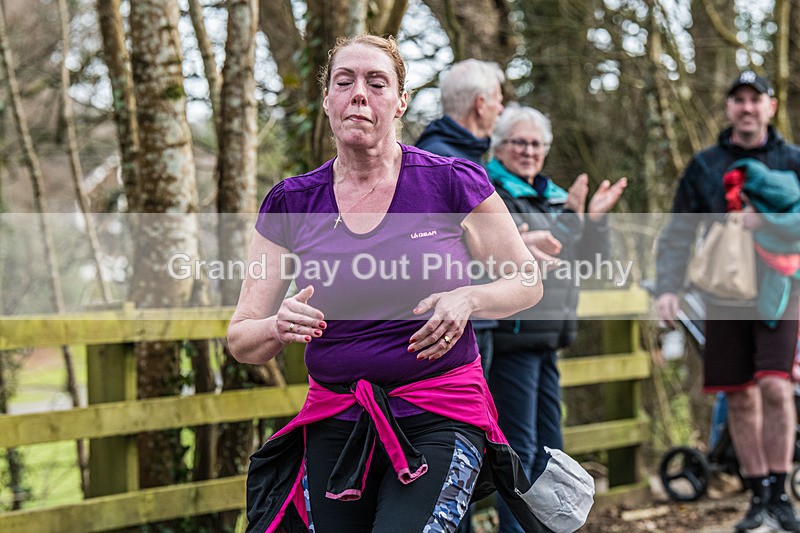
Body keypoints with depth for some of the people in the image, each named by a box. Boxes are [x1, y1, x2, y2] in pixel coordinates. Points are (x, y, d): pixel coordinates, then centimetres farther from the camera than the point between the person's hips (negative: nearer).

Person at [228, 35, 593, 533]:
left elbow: (528, 281, 6)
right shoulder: (291, 203, 4)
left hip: (441, 420, -3)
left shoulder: (451, 183, -2)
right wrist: (279, 327, -19)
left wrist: (468, 299, -14)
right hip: (334, 424, 3)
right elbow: (241, 339, 4)